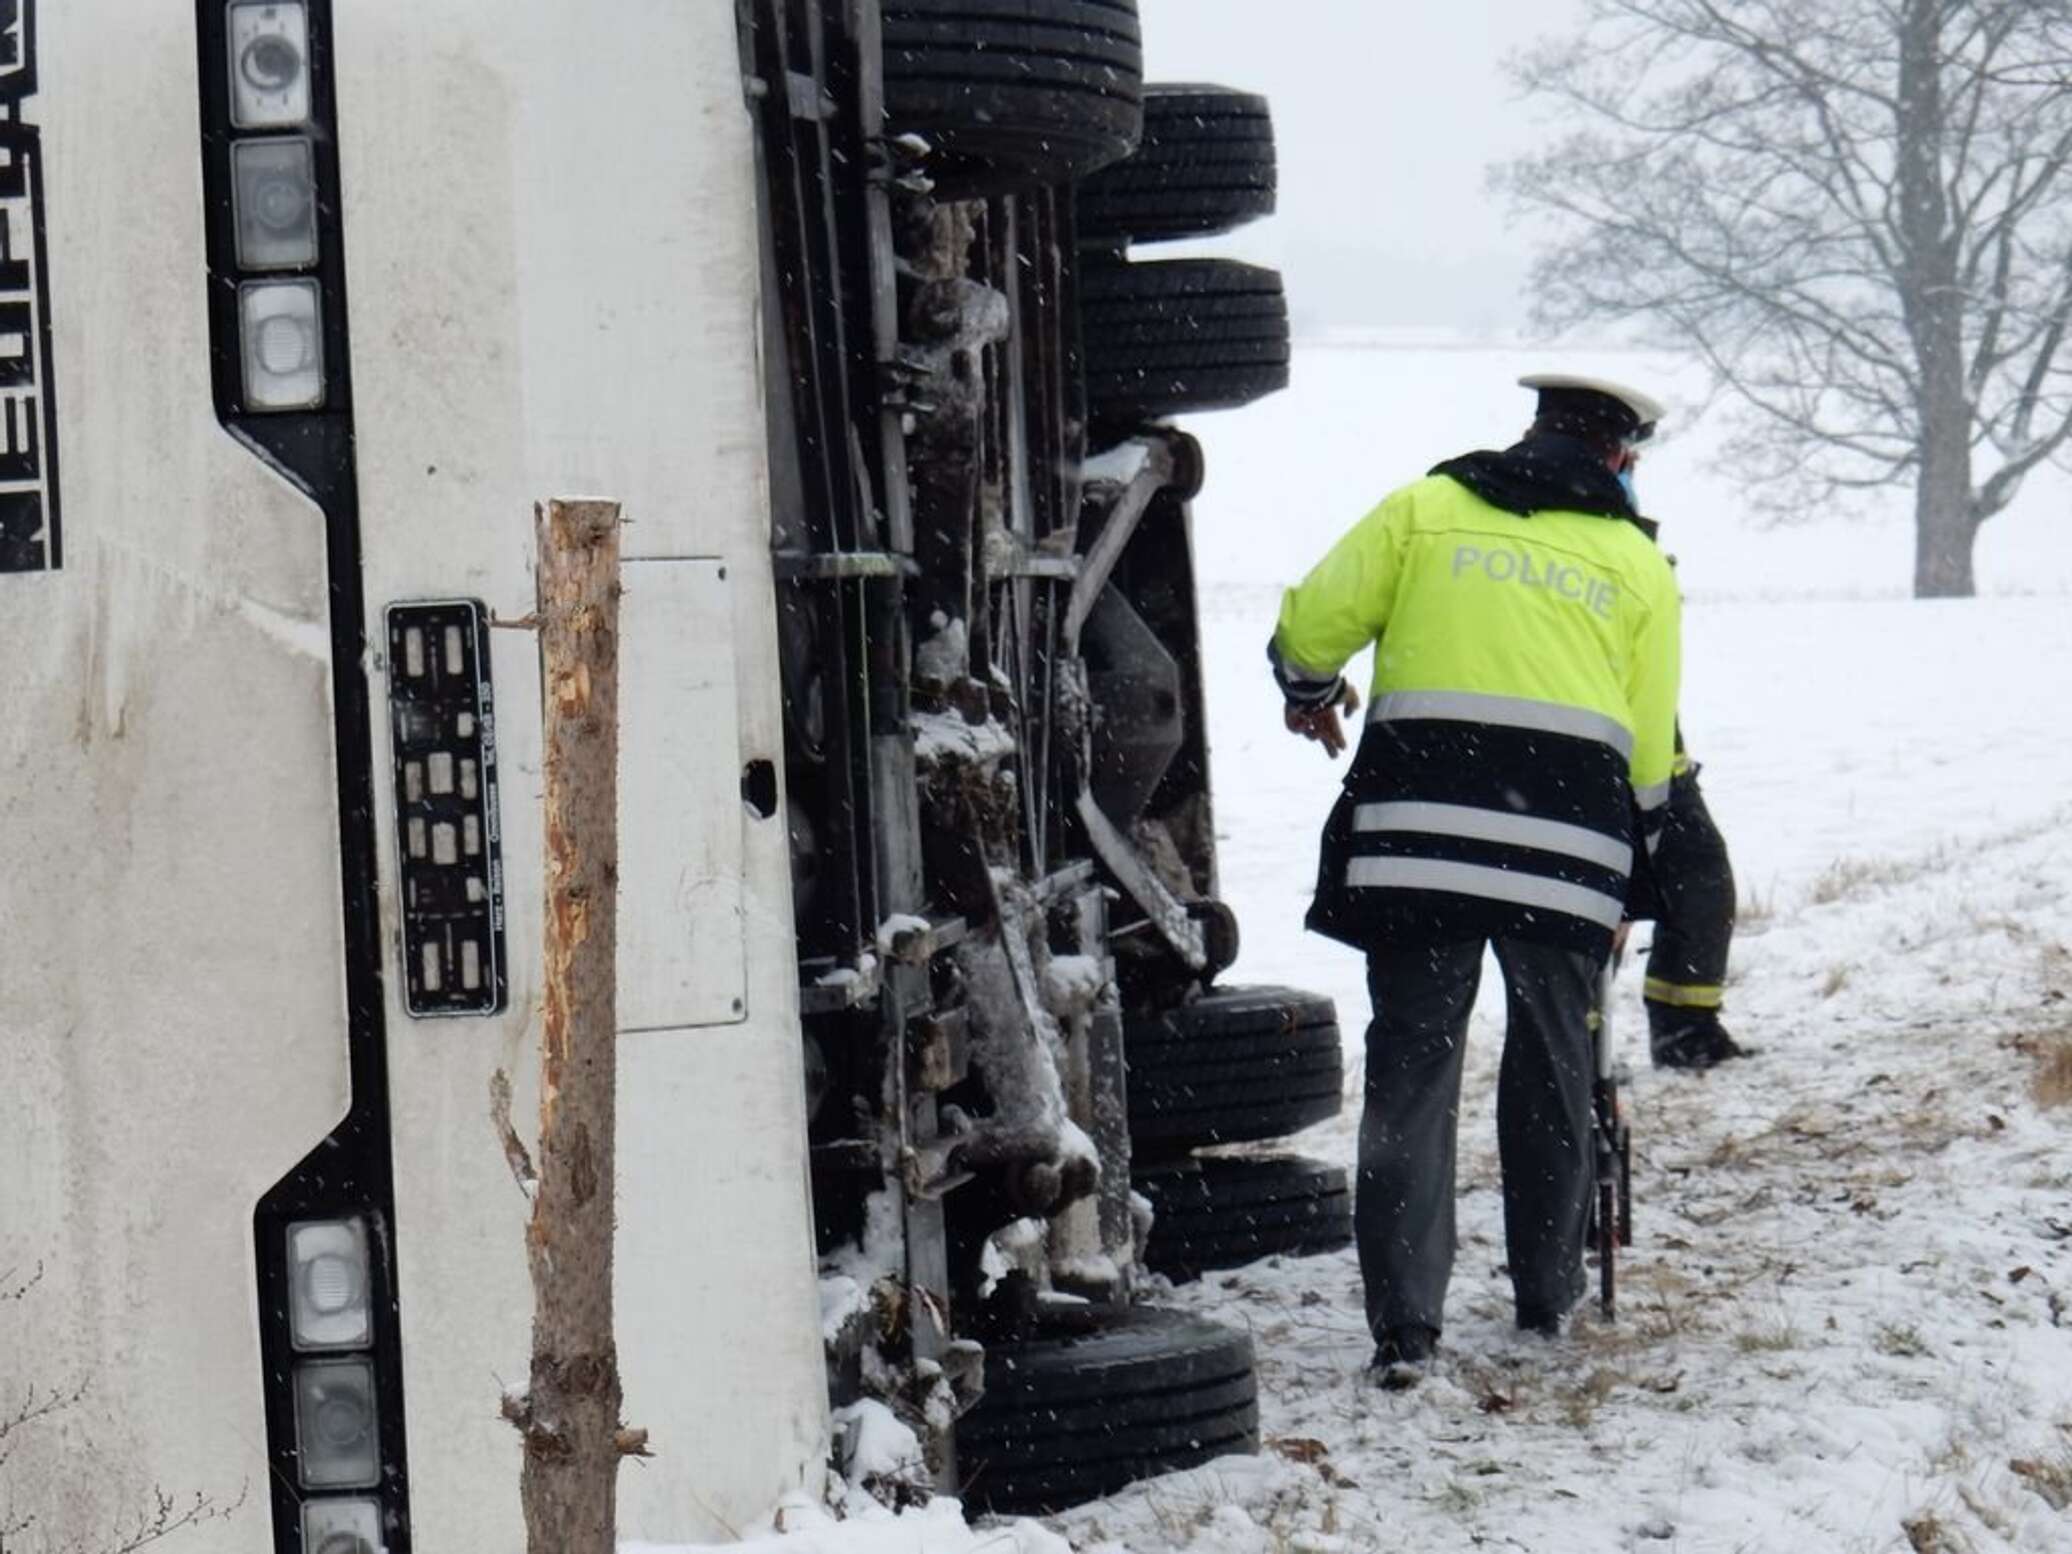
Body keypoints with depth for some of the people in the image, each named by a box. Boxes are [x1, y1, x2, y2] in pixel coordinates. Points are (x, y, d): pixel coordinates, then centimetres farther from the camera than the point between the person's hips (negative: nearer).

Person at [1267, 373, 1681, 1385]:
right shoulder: (1640, 564, 13)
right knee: (1549, 1074, 16)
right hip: (1567, 846, 1)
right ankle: (1546, 1294, 26)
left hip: (1420, 828, -1)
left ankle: (1405, 1319, -8)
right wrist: (1625, 878, 24)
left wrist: (1309, 692, 28)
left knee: (1411, 1072, 1)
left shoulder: (1424, 510, 10)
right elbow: (1650, 752, 11)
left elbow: (1312, 623, 6)